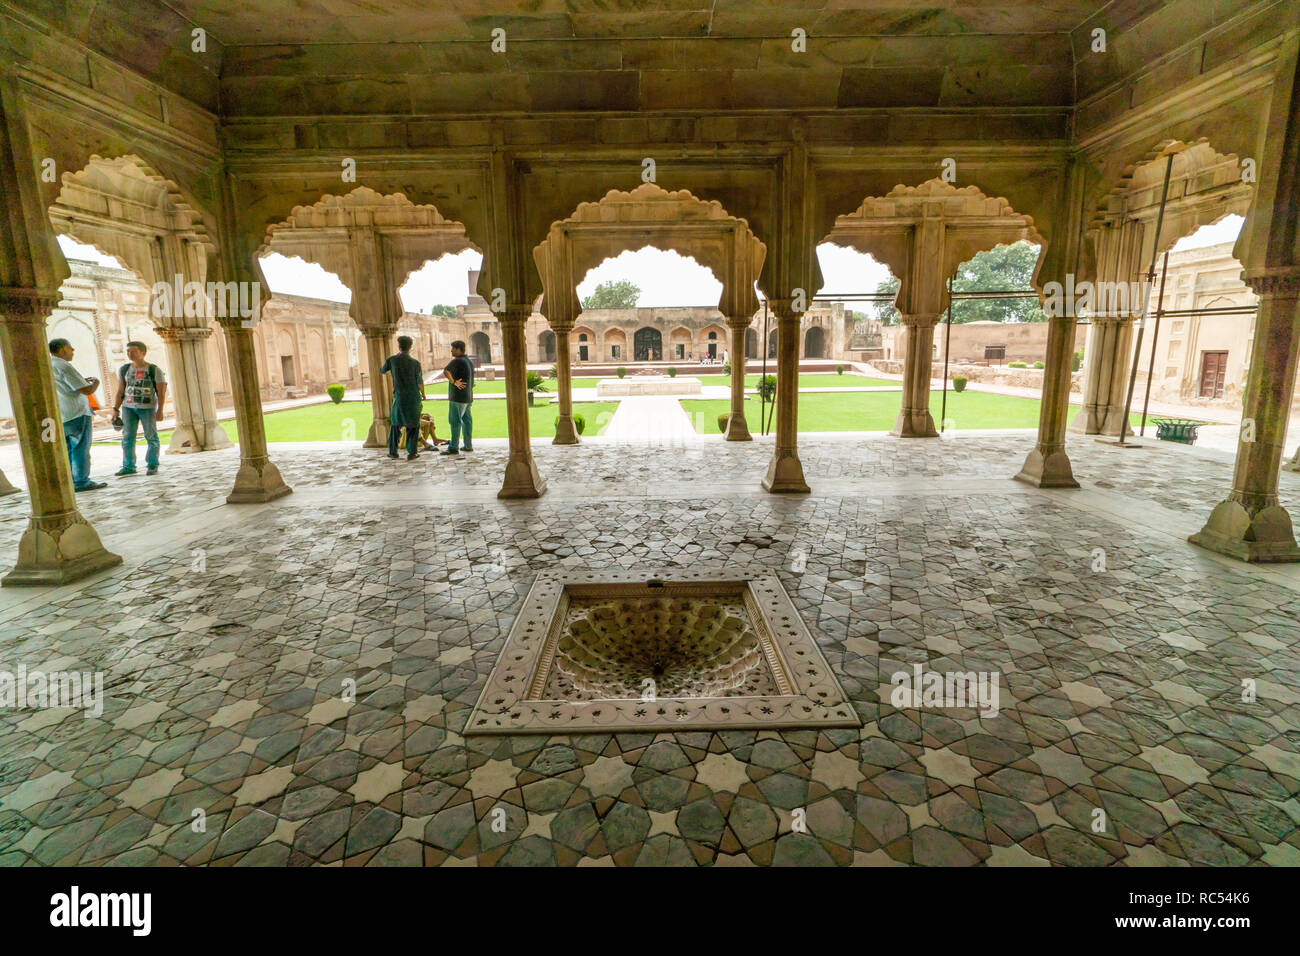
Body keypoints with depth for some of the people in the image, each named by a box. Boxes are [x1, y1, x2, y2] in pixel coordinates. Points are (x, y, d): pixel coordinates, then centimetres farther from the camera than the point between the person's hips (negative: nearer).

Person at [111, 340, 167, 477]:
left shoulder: (154, 370, -3)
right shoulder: (124, 370, 9)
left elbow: (161, 392, -5)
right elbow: (120, 391, 13)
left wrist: (160, 410, -13)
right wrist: (115, 409, 7)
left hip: (147, 407, -4)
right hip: (128, 407, 4)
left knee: (151, 437, -2)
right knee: (127, 437, 1)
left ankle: (152, 465, 6)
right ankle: (128, 466, 7)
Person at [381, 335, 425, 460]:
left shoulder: (391, 360, -5)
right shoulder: (415, 363, -10)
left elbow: (382, 370, 16)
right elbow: (420, 383, -6)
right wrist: (423, 394, 14)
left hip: (399, 398, 2)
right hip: (414, 398, -2)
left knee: (395, 422, 19)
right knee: (413, 425, 8)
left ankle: (393, 451, 18)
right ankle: (411, 452, 1)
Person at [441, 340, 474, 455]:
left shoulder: (457, 361, -13)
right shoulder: (470, 362, 15)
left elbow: (445, 372, -29)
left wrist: (454, 382, -22)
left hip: (458, 396, -9)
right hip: (468, 396, 9)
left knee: (455, 421, -7)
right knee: (466, 420, 13)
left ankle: (453, 447, -8)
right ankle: (468, 445, 17)